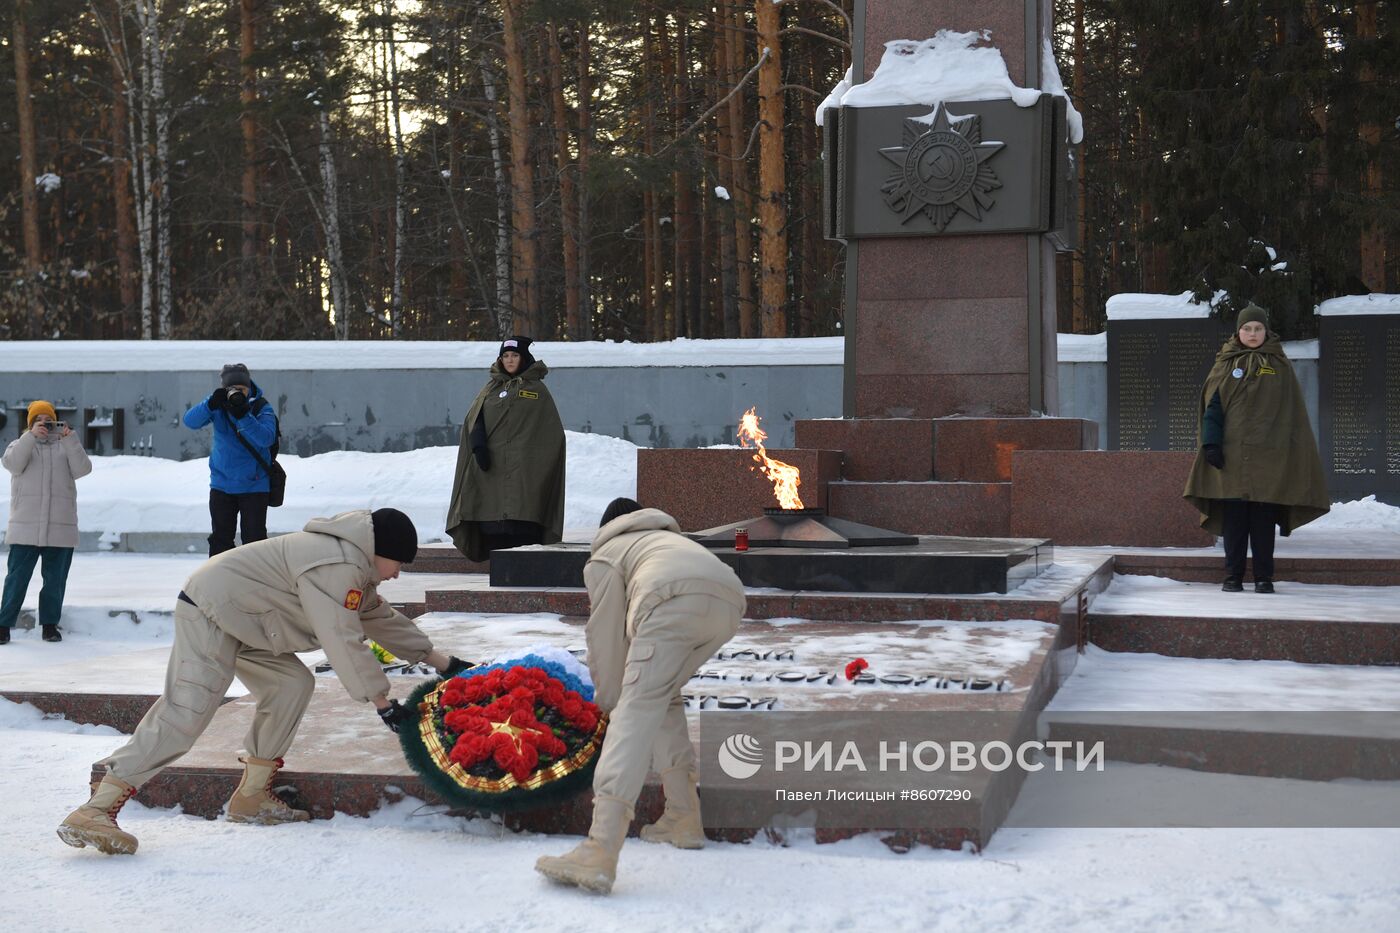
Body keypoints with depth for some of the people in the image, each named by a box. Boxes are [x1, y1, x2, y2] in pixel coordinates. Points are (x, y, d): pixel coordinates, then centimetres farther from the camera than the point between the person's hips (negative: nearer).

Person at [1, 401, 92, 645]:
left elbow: (82, 469, -5)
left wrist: (70, 439, -13)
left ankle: (50, 624, 16)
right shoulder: (20, 444, 11)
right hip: (25, 527, -1)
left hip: (60, 527, 1)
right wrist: (31, 436, -20)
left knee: (55, 579, 6)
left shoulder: (65, 447, 13)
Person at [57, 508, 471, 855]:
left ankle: (251, 797, 8)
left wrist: (438, 659, 23)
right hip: (209, 613, -11)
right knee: (185, 713, -21)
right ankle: (95, 811, -25)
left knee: (292, 685, 3)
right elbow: (343, 641, -26)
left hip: (236, 617, 11)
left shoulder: (353, 564, 14)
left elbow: (381, 618, 23)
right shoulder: (336, 565, -22)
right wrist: (382, 701, -21)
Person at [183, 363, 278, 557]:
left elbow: (266, 438, -27)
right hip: (221, 484, 3)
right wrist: (211, 404, -33)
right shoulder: (219, 405, -3)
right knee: (220, 539, 10)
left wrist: (243, 416, -38)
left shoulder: (261, 408, -12)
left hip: (254, 484, -3)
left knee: (254, 538, -2)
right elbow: (190, 422, -16)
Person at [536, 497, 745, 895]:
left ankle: (599, 854, -26)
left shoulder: (603, 558, 29)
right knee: (663, 697, 25)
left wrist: (608, 699, 38)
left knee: (636, 710, -13)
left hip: (675, 600, -6)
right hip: (729, 598, 6)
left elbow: (606, 638, 24)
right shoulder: (669, 539, 47)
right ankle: (683, 818, 22)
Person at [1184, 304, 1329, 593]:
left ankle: (1264, 577, 8)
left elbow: (1292, 412, 8)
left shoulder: (1280, 366, 9)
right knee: (1234, 517, 1)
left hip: (1268, 456, 0)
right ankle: (1233, 576, 8)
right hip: (1231, 453, 0)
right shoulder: (1226, 364, 8)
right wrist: (1211, 443, -9)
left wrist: (1292, 453, 2)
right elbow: (1212, 405, 3)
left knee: (1264, 519, 1)